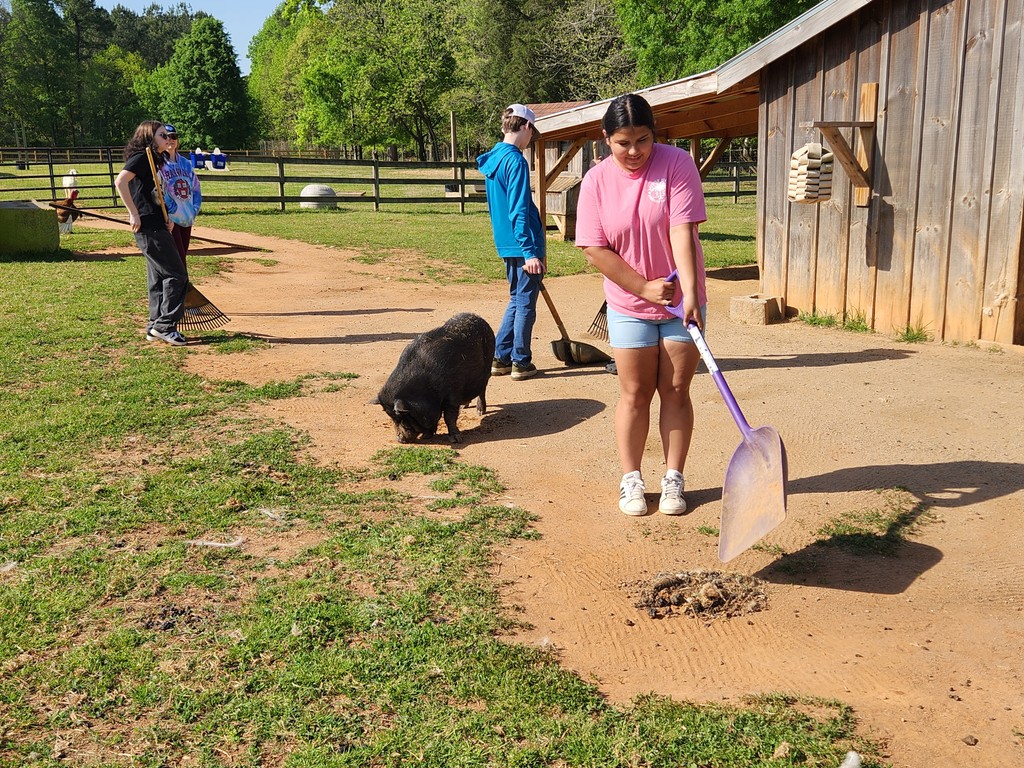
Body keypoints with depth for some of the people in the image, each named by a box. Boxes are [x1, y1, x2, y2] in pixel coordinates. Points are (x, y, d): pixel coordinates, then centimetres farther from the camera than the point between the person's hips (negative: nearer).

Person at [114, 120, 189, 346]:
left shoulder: (155, 160, 19)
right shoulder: (141, 157, -10)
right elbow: (120, 182, -24)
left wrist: (166, 217, 9)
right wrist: (134, 214, -23)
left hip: (156, 226, 10)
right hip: (149, 228, -10)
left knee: (158, 278, 13)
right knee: (176, 275, -8)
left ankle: (155, 327, 19)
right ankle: (165, 326, -4)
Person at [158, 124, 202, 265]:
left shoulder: (186, 163, 14)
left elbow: (196, 187, 18)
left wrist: (194, 208, 5)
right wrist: (171, 208, -19)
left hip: (187, 219, 7)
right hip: (170, 219, -7)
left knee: (182, 257, 12)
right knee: (179, 259, -12)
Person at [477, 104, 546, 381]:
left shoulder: (492, 159, 13)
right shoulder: (515, 161, -16)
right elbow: (519, 211, -21)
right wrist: (530, 252, -22)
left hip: (506, 244, 9)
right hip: (524, 245, -9)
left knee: (516, 300, 18)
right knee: (525, 304, 2)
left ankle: (500, 358, 20)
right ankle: (521, 362, 9)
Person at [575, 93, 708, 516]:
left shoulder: (677, 163, -11)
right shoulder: (596, 181, -7)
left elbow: (682, 232, -20)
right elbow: (595, 250, -9)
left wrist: (689, 292, -29)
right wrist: (645, 287, -14)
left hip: (681, 301, -1)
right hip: (629, 306, 1)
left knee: (676, 391, 6)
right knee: (635, 394, 6)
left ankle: (673, 480, 16)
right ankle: (630, 480, 18)